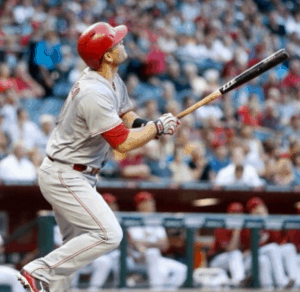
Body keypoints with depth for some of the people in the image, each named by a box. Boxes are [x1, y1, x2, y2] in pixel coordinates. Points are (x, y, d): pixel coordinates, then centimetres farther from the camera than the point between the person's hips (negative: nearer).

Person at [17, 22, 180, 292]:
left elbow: (127, 117, 16)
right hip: (65, 177, -11)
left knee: (79, 244, 14)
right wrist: (158, 127, -14)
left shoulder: (113, 81, 6)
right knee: (108, 234, -17)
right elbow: (123, 143, -25)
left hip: (78, 176, 11)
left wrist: (146, 126, -6)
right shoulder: (95, 93, -26)